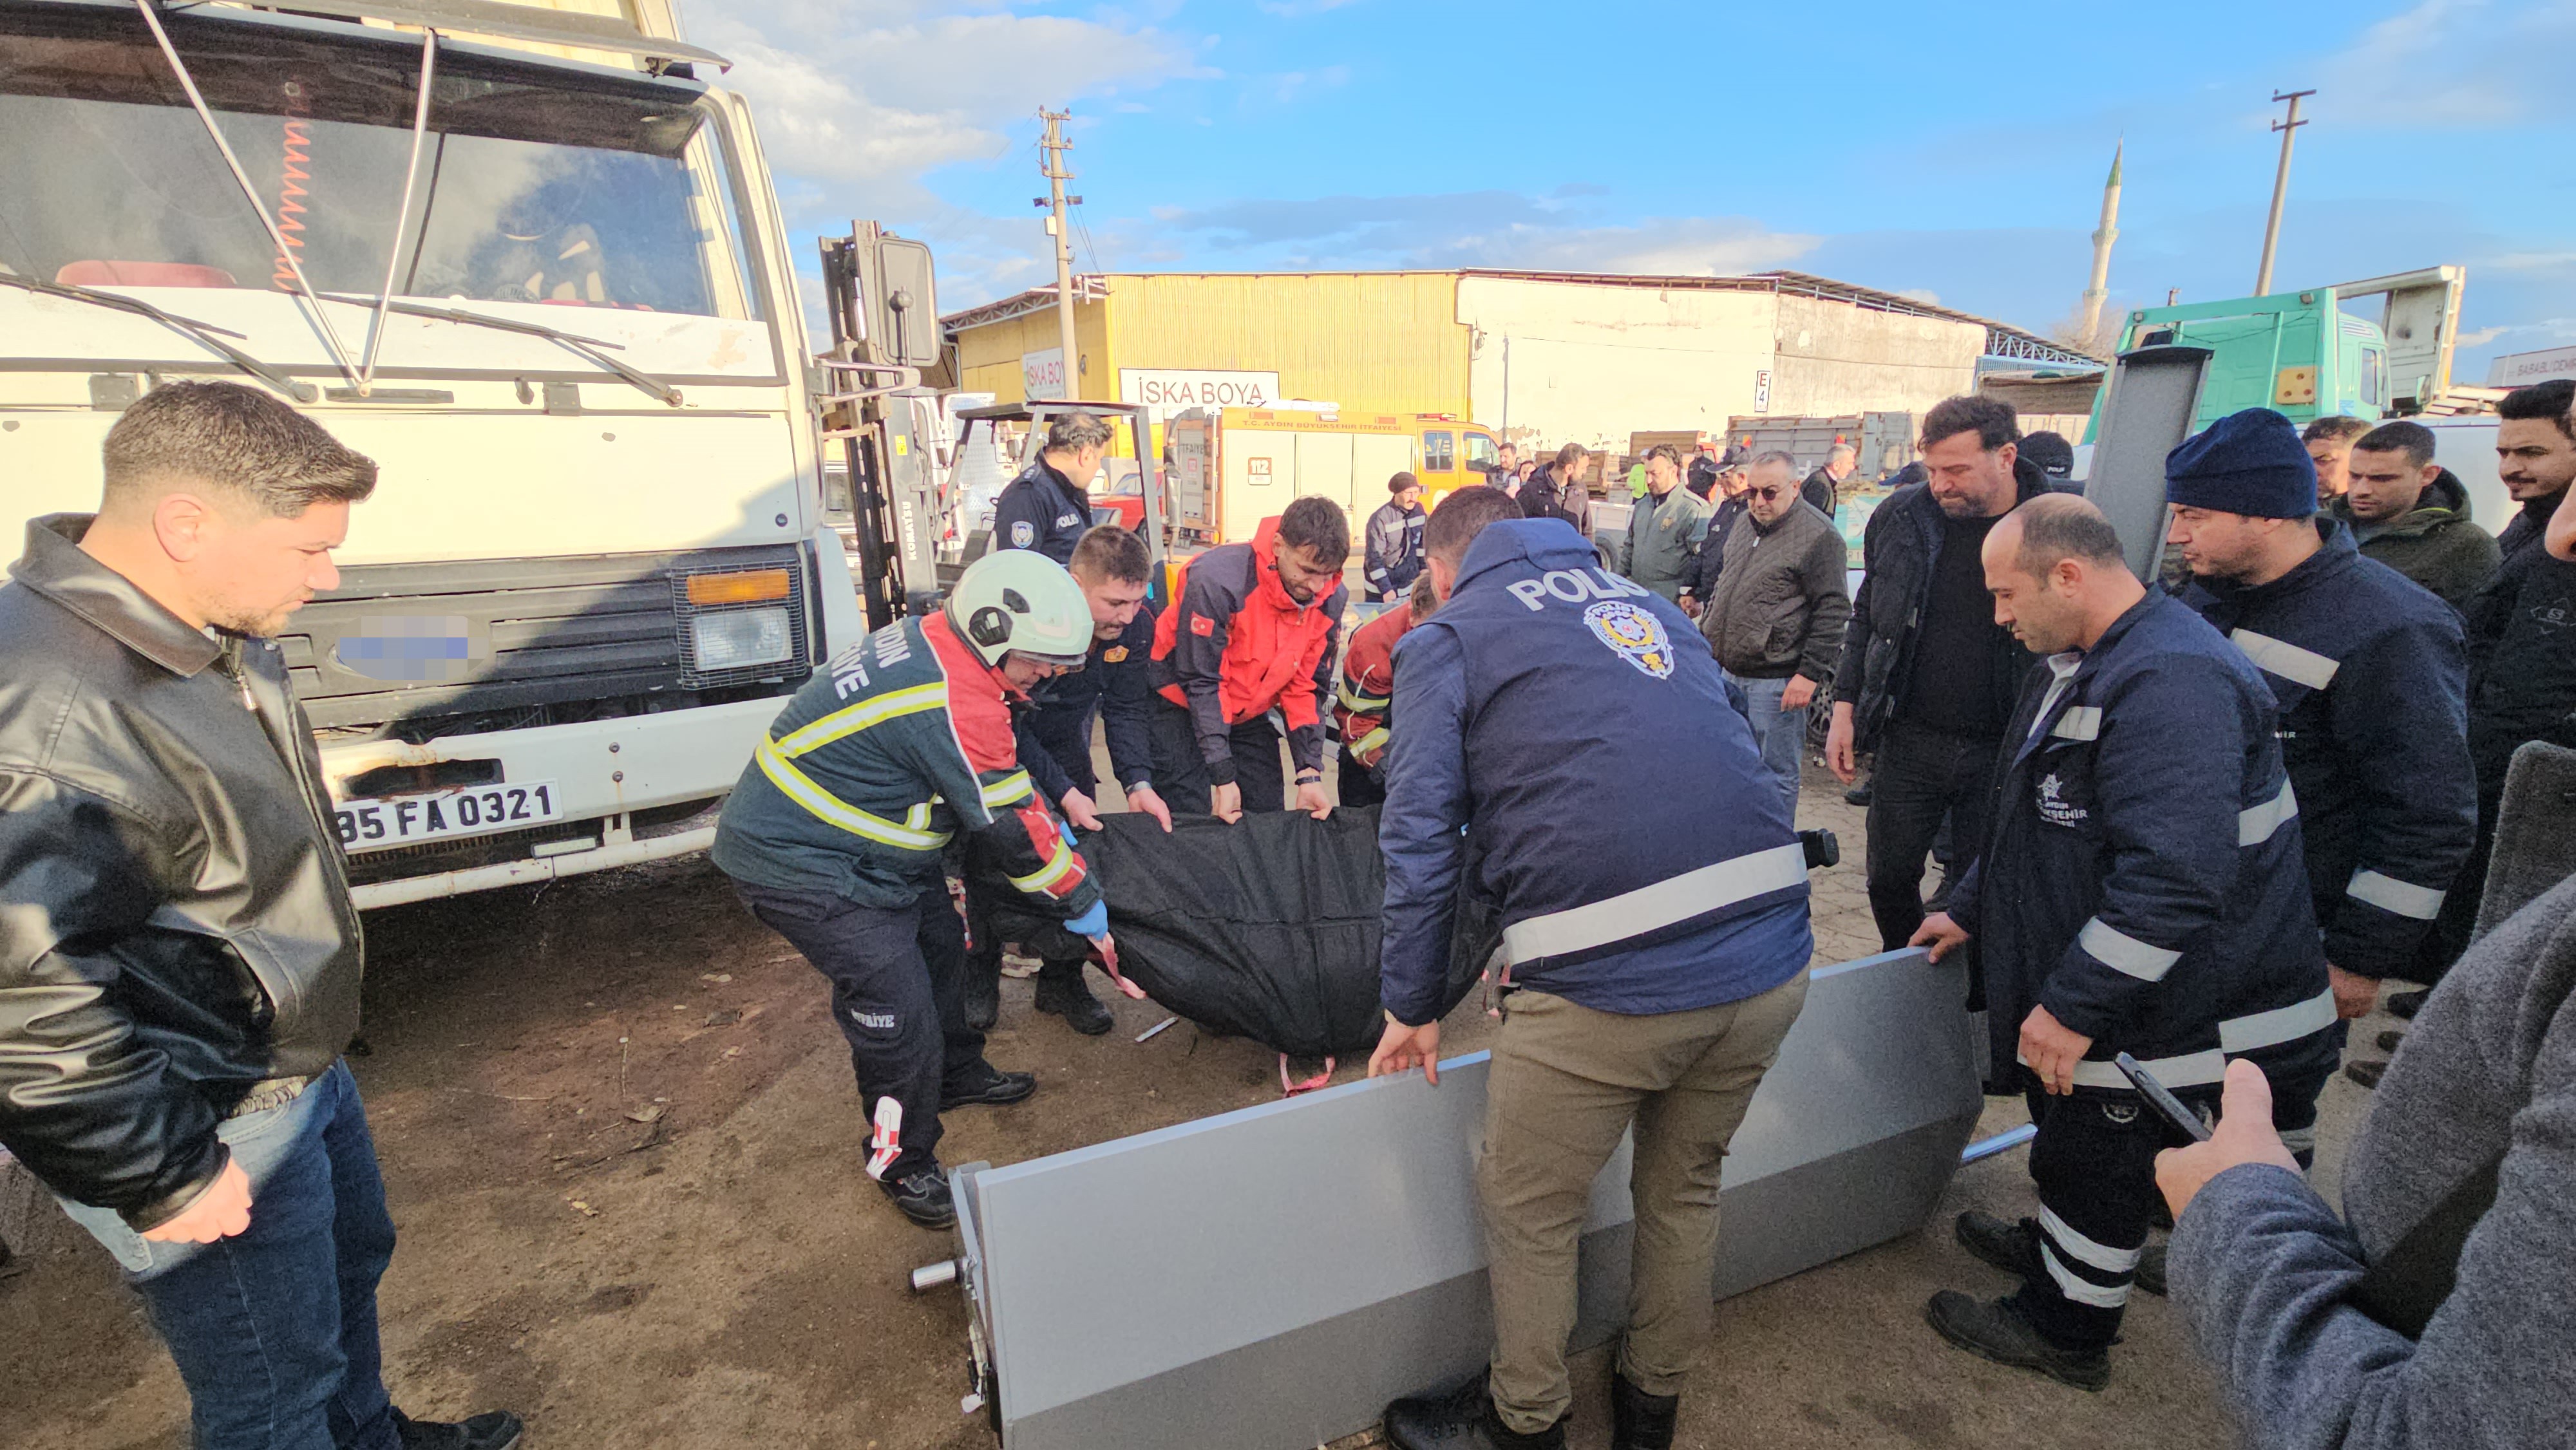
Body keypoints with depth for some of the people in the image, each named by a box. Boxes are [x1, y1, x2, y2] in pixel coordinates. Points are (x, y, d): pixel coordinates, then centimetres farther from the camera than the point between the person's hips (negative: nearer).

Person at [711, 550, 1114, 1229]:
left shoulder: (933, 642, -1)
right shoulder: (956, 706, -31)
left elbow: (1004, 763, 14)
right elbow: (1014, 832, -23)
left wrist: (1057, 821, 11)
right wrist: (1090, 916, -10)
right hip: (800, 866, -11)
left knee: (940, 944, 22)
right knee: (898, 1011, -6)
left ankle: (955, 1073, 44)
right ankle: (903, 1164, 17)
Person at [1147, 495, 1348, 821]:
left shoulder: (1331, 600, -13)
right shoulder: (1216, 579, -31)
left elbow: (1307, 688, -5)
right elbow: (1200, 682, -26)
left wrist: (1310, 775, -12)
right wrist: (1224, 777, -27)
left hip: (1249, 714, 5)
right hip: (1180, 705, -5)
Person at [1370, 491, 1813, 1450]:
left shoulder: (1445, 639, 5)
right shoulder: (1648, 605, 22)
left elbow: (1420, 838, -2)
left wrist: (1415, 1008, 7)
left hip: (1607, 977, -6)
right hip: (1773, 960, 7)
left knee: (1527, 1215, 18)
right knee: (1684, 1189, 28)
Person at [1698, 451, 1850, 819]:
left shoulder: (1818, 536, -11)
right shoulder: (1746, 523, 13)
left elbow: (1832, 611, -13)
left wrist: (1810, 673, -17)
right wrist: (1705, 637, 23)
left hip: (1776, 680, -8)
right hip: (1728, 671, 8)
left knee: (1775, 775, 0)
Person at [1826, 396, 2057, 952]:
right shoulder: (1902, 516, 0)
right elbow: (1866, 619, 9)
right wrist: (1845, 711, 5)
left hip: (2002, 753, -2)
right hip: (1909, 740, 3)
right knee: (1890, 878, 13)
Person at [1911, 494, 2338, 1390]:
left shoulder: (2171, 680, -28)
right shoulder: (2087, 664, 8)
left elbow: (2174, 876, -34)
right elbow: (2034, 817, 19)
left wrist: (2072, 1003, -30)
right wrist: (1969, 909, 20)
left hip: (2171, 1010, -9)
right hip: (2099, 990, 9)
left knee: (2097, 1158, 9)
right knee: (2077, 1138, 25)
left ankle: (2062, 1331, 30)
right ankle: (2057, 1248, 47)